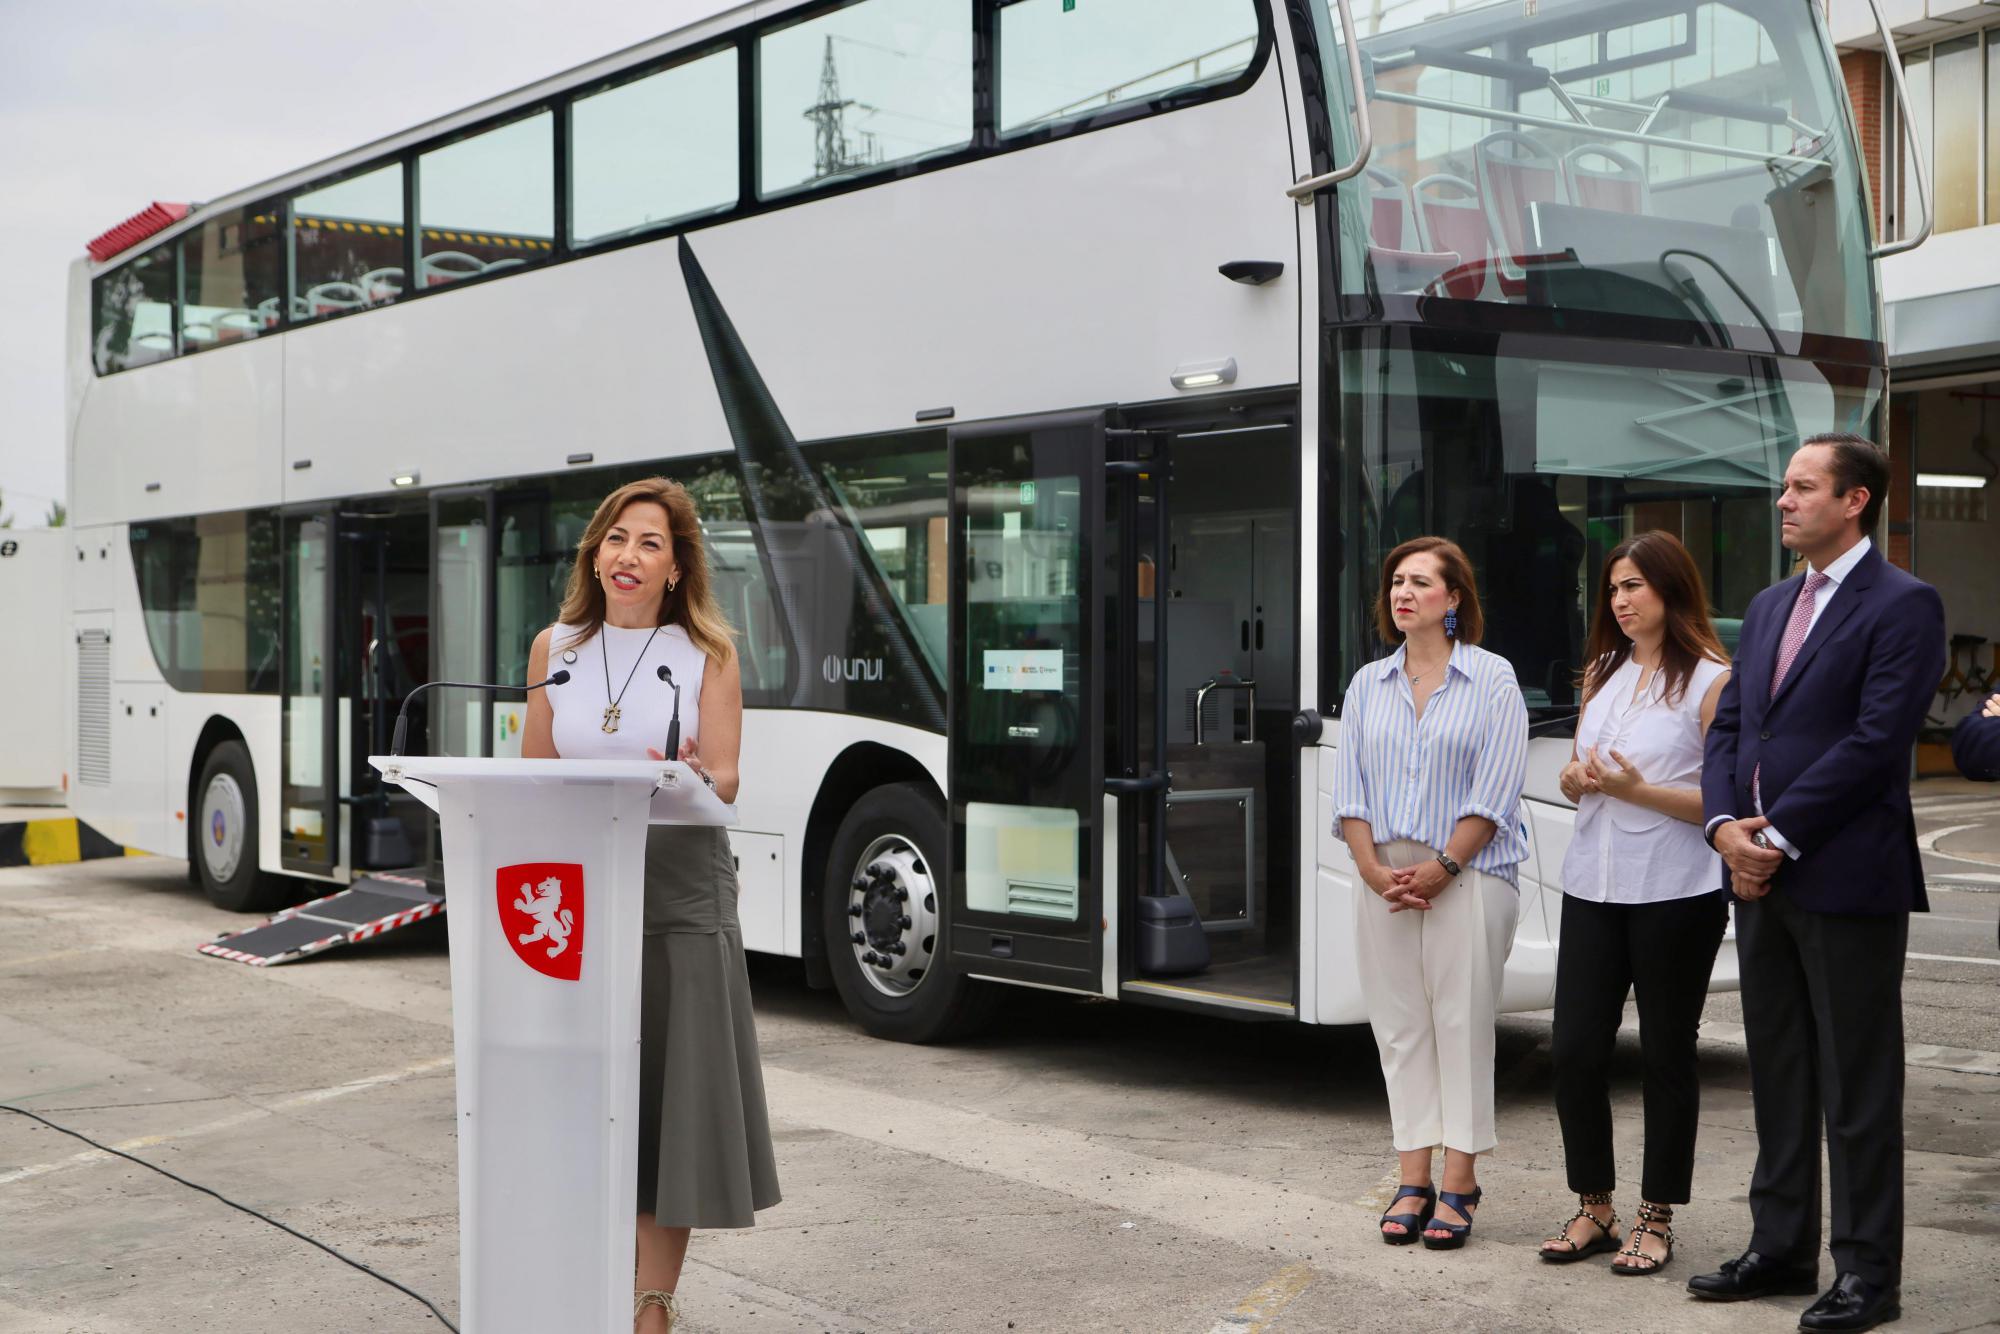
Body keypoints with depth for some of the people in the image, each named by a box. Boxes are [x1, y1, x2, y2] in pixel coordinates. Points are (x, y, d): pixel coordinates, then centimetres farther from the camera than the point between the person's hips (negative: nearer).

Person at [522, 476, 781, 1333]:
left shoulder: (707, 654, 0)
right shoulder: (554, 649, 9)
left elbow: (724, 780, -5)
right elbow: (532, 773, 13)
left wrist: (689, 780, -28)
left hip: (676, 892, -3)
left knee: (667, 1086, -2)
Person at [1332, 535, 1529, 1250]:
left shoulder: (1492, 679, -1)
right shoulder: (1368, 684, 12)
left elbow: (1494, 790, -7)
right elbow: (1349, 789, 8)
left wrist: (1441, 867, -13)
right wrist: (1374, 869, -5)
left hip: (1466, 877, -4)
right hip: (1384, 879, 4)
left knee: (1462, 1023, -3)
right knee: (1400, 1026, 5)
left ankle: (1459, 1184, 3)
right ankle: (1413, 1178, 10)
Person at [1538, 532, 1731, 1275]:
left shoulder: (1710, 681, -6)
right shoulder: (1602, 674, 14)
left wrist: (1638, 790, -21)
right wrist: (1576, 780, -2)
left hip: (1675, 896, -6)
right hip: (1593, 886, 6)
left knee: (1666, 1055, 5)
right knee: (1576, 1050, 4)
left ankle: (1657, 1220, 15)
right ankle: (1593, 1210, 17)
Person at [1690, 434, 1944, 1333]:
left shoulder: (1902, 607, -8)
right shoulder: (1769, 608, 16)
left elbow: (1876, 741, -16)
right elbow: (1729, 726, 14)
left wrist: (1779, 836, -16)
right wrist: (1725, 825, -4)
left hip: (1847, 880, -8)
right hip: (1761, 877, 8)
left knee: (1857, 1088, 0)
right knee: (1778, 1076, 14)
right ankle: (1781, 1249, 24)